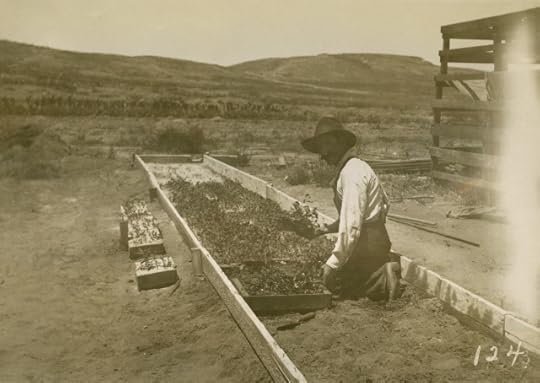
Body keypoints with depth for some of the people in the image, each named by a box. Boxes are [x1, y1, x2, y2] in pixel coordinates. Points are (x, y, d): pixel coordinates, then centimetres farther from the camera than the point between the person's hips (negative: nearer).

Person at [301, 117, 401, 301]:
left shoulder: (352, 173, -20)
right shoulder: (354, 167, 12)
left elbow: (351, 225, -26)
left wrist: (333, 262, -22)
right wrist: (331, 227, 12)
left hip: (367, 244, -10)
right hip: (373, 239, 10)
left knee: (334, 283, 2)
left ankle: (385, 279, -5)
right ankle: (383, 271, 10)